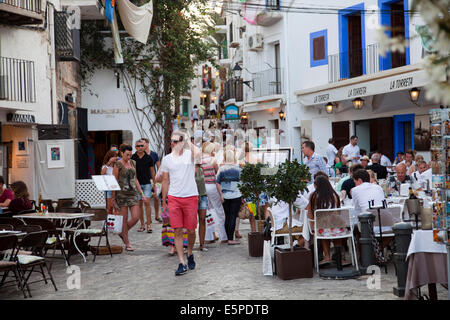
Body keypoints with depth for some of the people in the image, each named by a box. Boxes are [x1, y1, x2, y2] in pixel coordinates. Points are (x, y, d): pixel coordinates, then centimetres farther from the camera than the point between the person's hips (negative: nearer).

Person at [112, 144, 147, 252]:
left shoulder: (133, 163, 13)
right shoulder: (118, 164, -4)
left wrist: (141, 192, 14)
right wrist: (113, 198, -7)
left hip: (133, 193, 5)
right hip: (122, 193, -5)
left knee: (136, 217, -3)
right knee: (125, 219, 0)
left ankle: (122, 233, 23)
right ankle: (127, 244, 9)